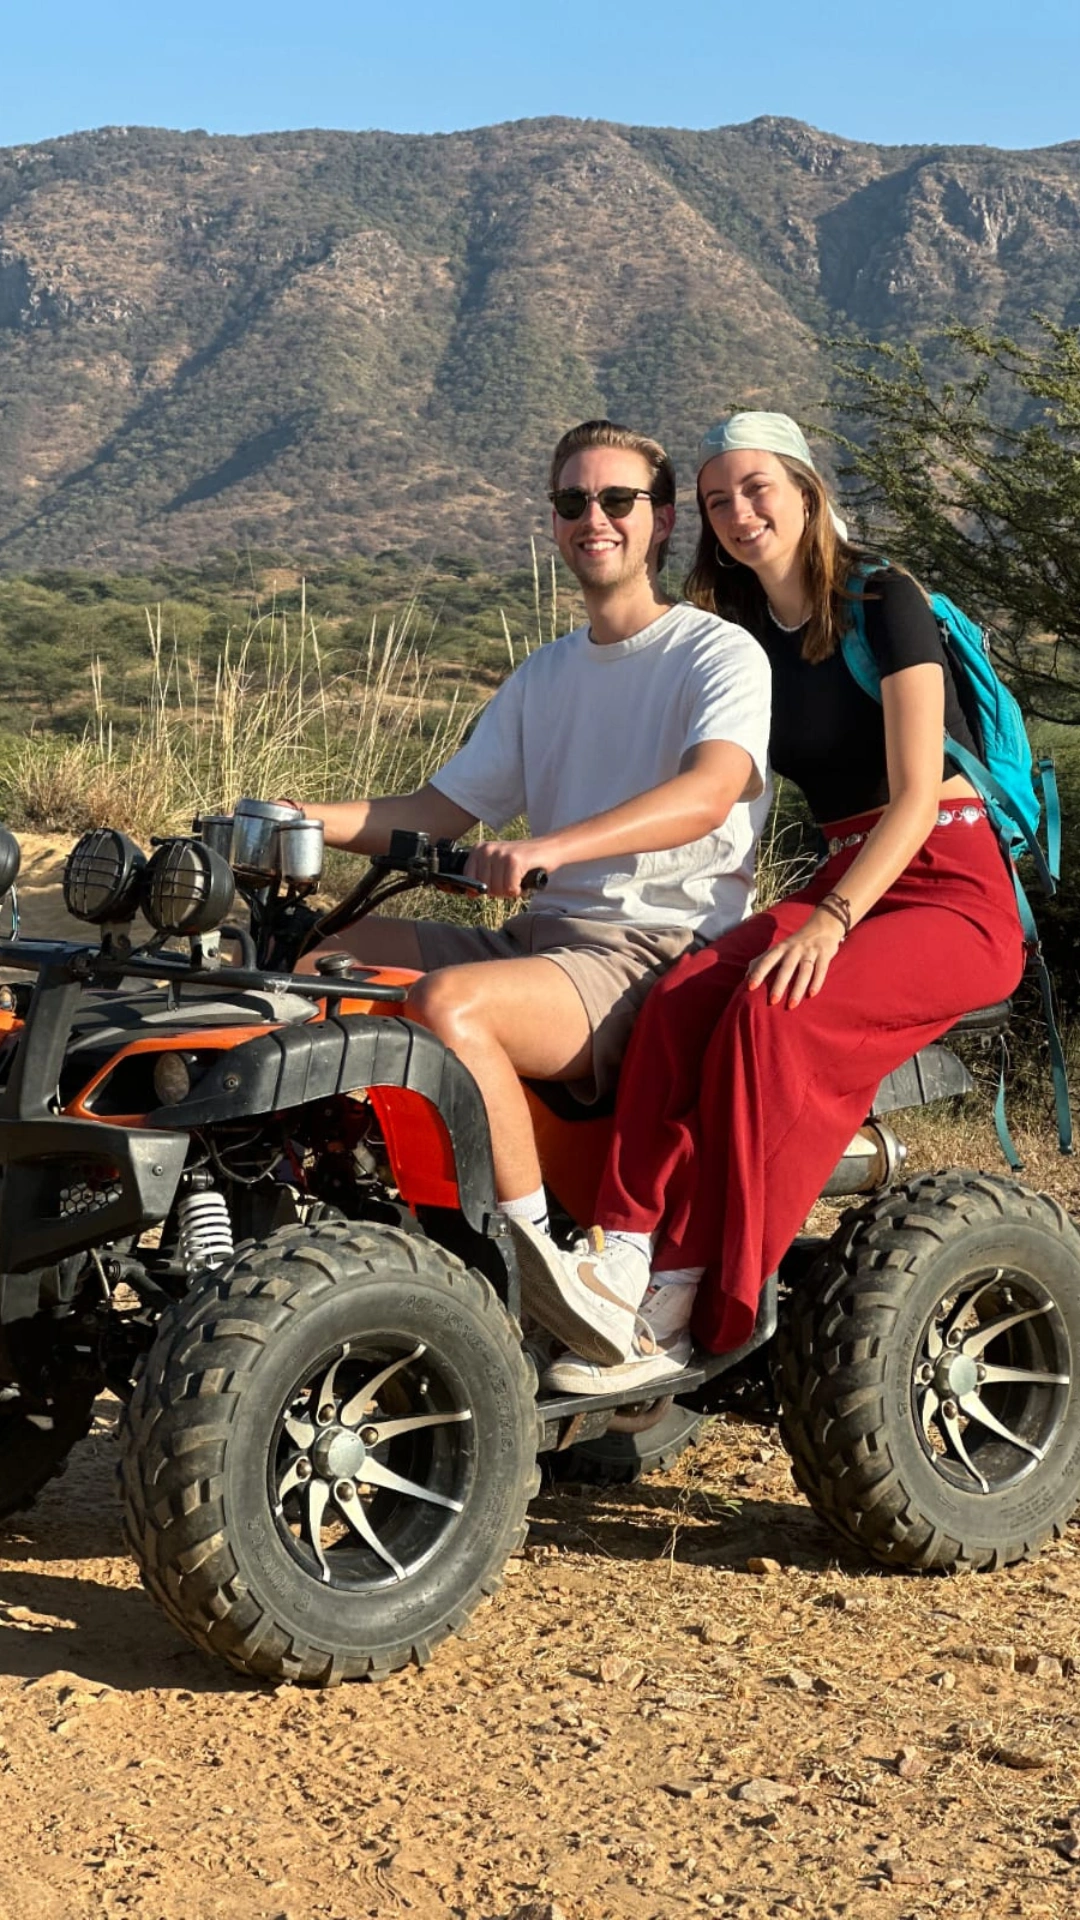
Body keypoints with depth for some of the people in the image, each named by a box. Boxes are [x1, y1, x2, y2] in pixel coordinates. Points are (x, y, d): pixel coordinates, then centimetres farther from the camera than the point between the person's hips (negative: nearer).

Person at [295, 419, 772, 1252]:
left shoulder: (720, 653, -2)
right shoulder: (544, 676, 22)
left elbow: (706, 794, -22)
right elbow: (439, 811, 17)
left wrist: (548, 847, -38)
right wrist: (306, 820, -2)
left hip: (660, 950, -7)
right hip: (540, 934, 8)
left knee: (448, 1001, -34)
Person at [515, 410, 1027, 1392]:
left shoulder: (885, 602, -6)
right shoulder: (745, 638, 14)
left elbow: (916, 792, -14)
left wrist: (833, 920, -27)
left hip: (956, 891, -6)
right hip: (844, 880, 6)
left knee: (775, 1012, -33)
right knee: (685, 995, -26)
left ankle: (682, 1315, -32)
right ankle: (632, 1256, -38)